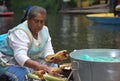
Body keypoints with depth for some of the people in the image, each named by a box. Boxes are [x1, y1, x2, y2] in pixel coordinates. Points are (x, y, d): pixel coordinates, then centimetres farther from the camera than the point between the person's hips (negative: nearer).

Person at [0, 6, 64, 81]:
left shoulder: (44, 30, -3)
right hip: (10, 62, -7)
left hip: (31, 60, 8)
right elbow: (20, 57, -38)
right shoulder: (20, 32, -27)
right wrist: (39, 66, -52)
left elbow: (48, 52, 0)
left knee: (53, 66, -5)